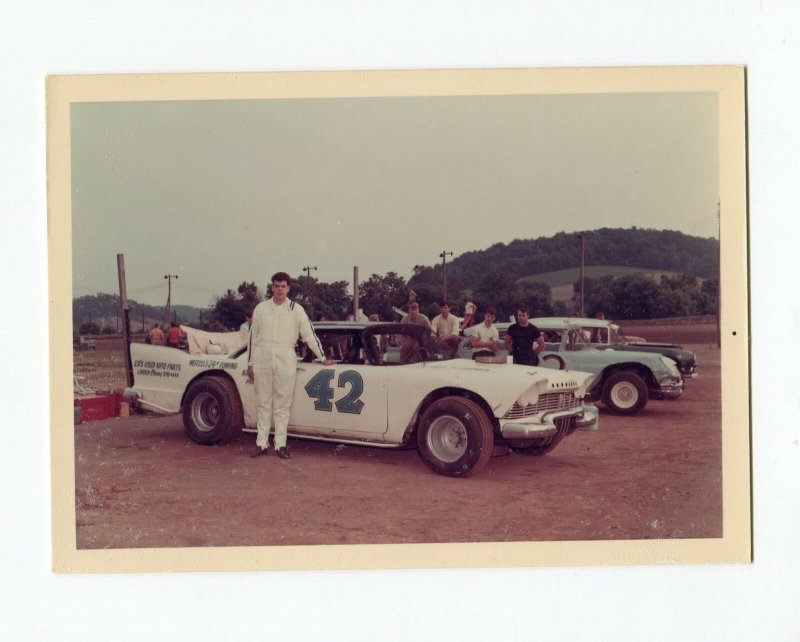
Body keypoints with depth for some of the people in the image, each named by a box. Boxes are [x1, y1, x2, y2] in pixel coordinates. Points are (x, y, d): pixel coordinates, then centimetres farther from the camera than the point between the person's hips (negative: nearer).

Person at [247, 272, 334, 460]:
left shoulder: (296, 309, 4)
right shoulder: (261, 308, 9)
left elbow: (309, 334, 5)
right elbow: (253, 336, 11)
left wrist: (322, 358, 4)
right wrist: (250, 363, 10)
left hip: (285, 360, -2)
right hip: (262, 359, 2)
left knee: (282, 404, 1)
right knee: (262, 402, 6)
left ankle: (281, 444, 7)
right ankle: (261, 443, 11)